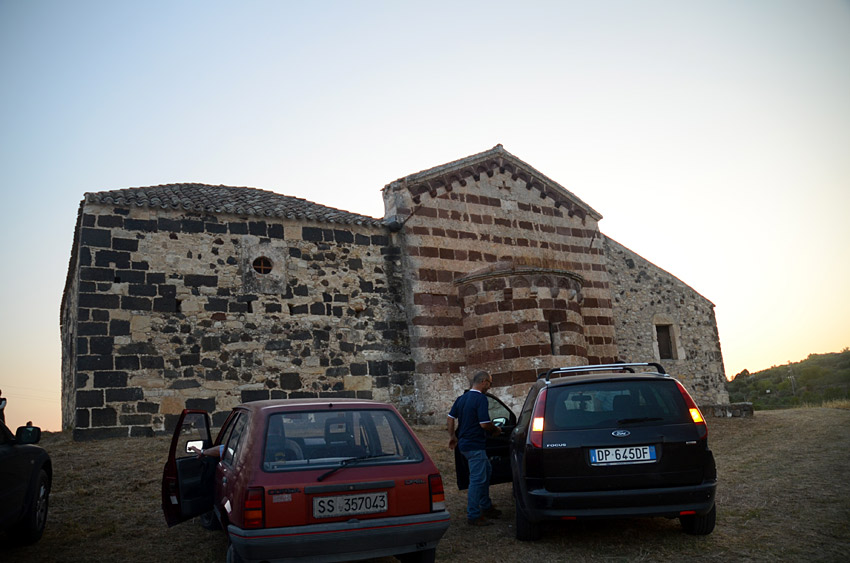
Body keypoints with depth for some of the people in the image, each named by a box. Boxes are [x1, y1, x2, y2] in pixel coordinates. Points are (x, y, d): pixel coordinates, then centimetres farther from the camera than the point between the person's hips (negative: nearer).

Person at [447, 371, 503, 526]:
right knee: (477, 479, -2)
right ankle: (473, 516, 5)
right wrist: (496, 430, -3)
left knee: (486, 471, 23)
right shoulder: (481, 398, -17)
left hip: (464, 444, 10)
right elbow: (484, 424, -22)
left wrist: (452, 436, 21)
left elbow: (450, 418, 12)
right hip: (475, 446, -10)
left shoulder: (461, 398, 10)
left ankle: (486, 507, 30)